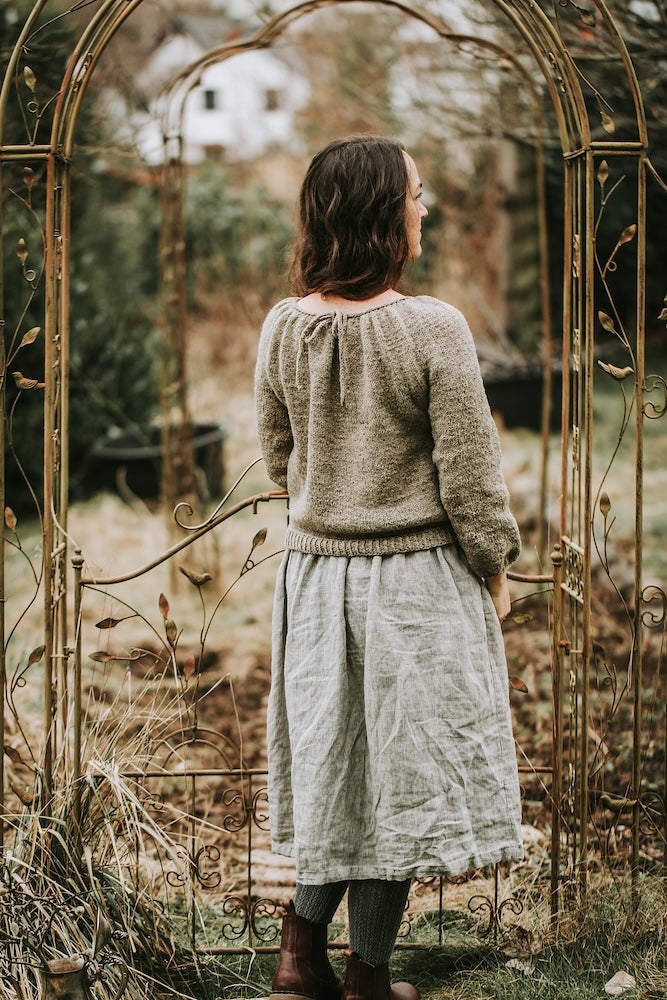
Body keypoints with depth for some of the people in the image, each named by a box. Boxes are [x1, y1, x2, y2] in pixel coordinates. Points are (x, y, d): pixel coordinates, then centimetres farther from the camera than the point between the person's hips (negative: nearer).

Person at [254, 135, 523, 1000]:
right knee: (401, 769, 8)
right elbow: (469, 475, -14)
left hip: (315, 571, 5)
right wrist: (493, 570, 0)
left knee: (336, 765, 18)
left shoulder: (284, 327, -3)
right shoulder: (432, 329, -18)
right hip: (418, 580, -5)